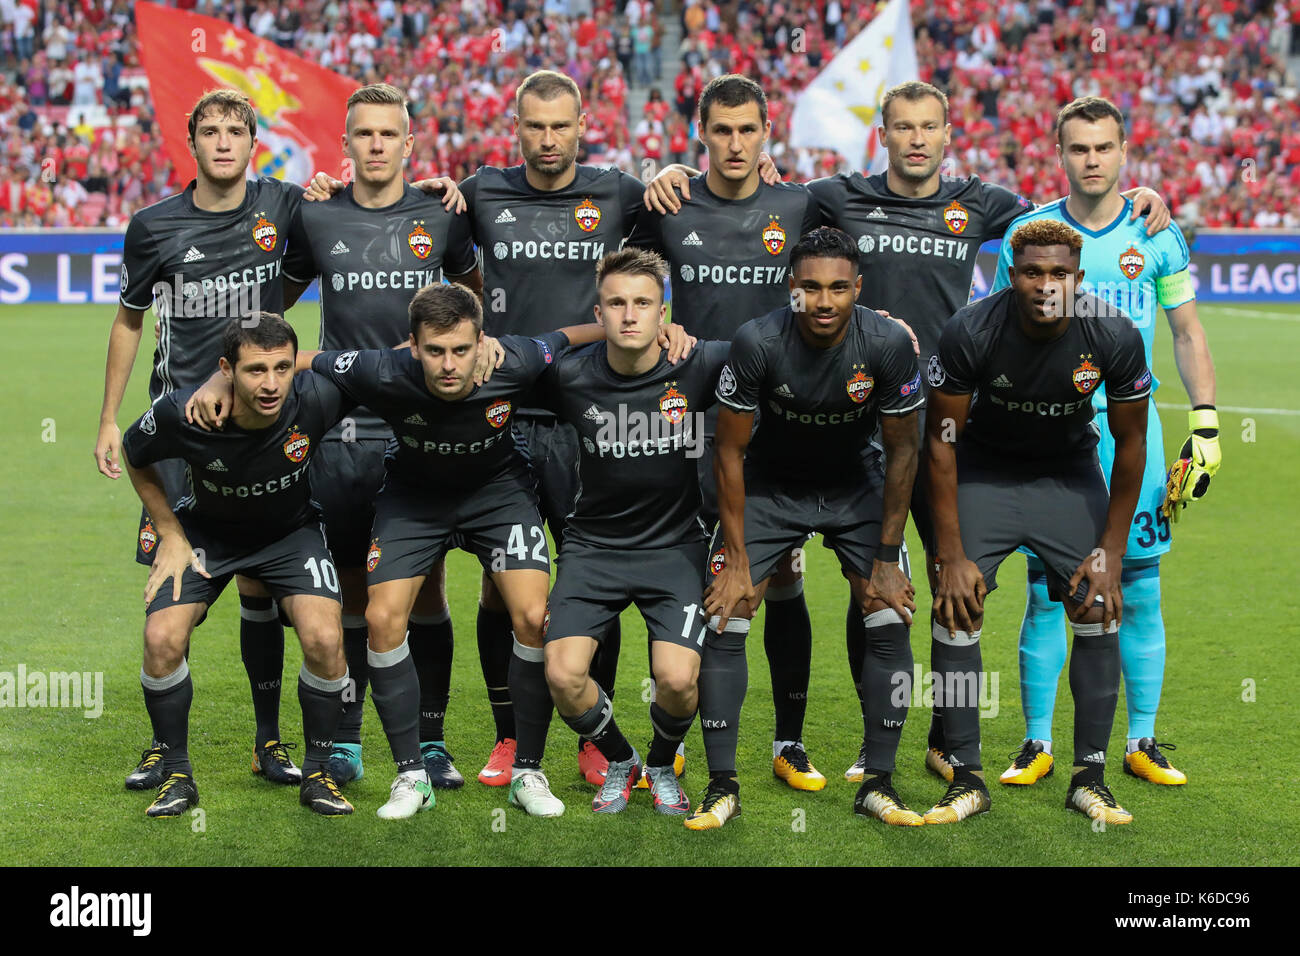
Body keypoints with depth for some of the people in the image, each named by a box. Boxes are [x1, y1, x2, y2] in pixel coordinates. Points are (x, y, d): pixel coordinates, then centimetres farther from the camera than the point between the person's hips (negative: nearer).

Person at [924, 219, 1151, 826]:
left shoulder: (1115, 338, -23)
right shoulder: (970, 333, -27)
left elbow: (1131, 443, -9)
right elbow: (941, 440, -16)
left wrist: (1110, 552, -10)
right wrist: (951, 555, -17)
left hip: (1069, 474, 1)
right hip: (985, 472, -1)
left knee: (1100, 615, -8)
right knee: (957, 612, -12)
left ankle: (1089, 778, 5)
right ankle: (966, 780, -2)